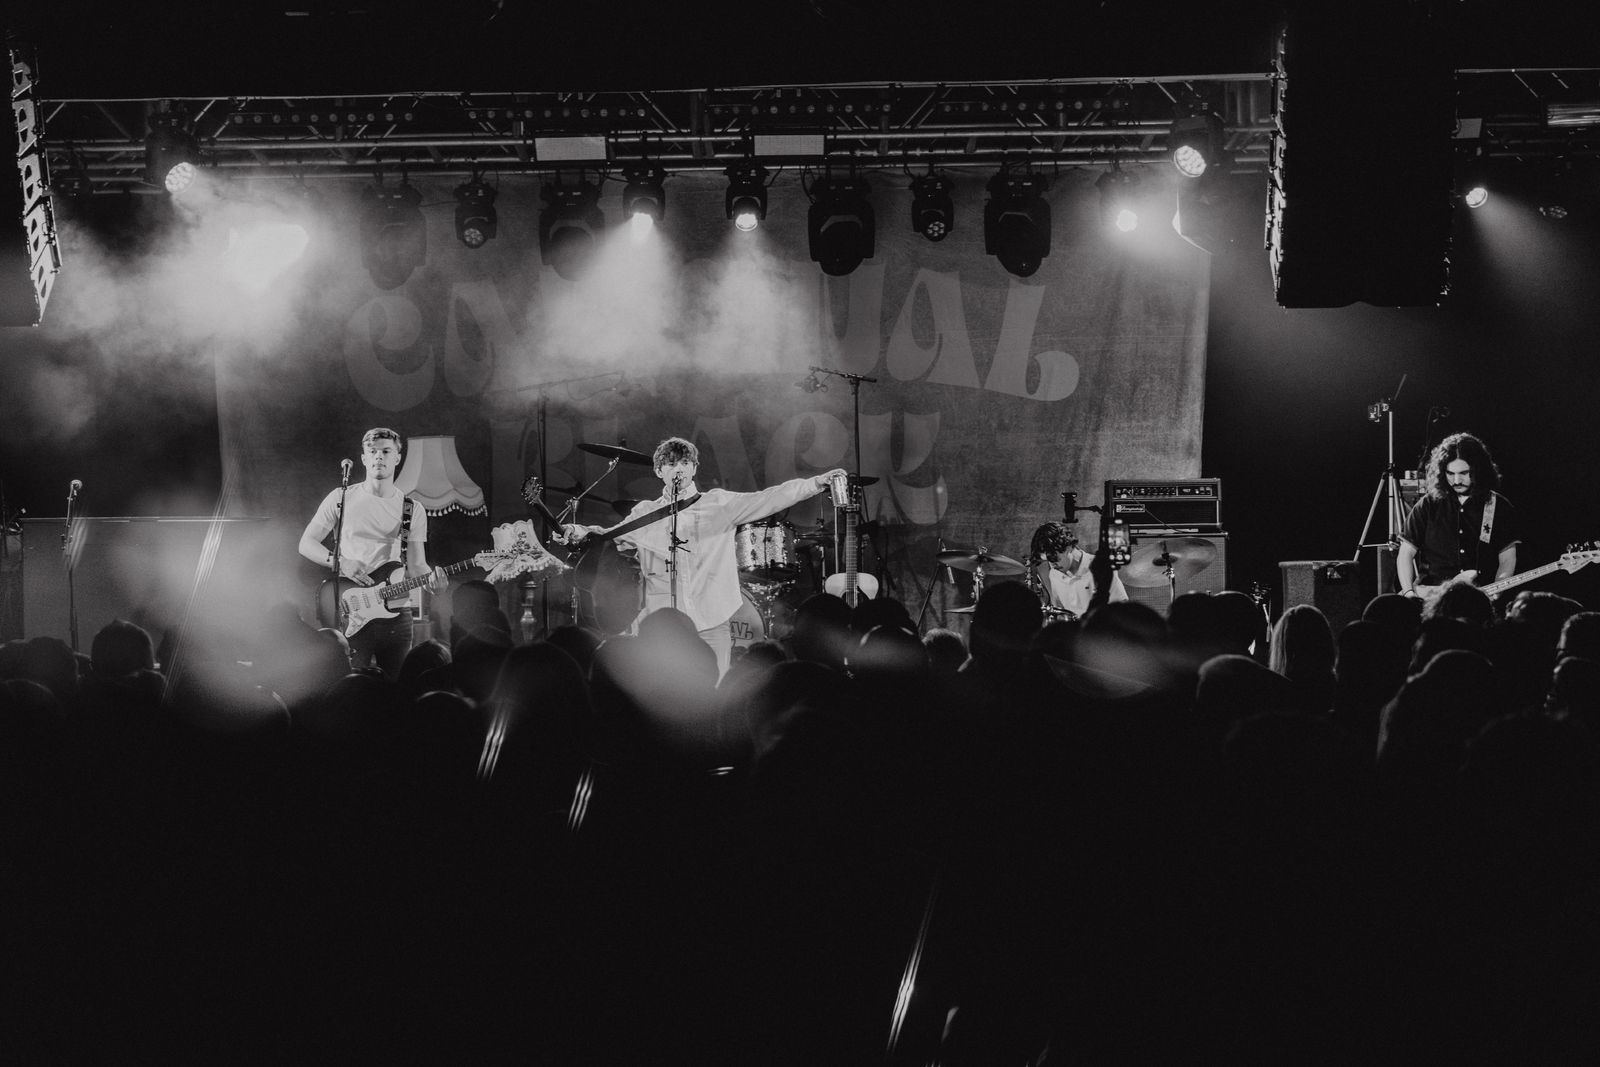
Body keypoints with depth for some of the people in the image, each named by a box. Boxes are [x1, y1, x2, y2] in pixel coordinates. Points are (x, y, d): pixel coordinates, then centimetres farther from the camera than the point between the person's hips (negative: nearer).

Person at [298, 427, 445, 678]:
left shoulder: (412, 510, 9)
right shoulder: (342, 499, 4)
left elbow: (416, 565, 8)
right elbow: (306, 544, 5)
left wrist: (430, 579, -15)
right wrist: (340, 562, -12)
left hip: (396, 613, 2)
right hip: (352, 615, -2)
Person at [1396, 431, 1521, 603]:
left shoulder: (1499, 508, 9)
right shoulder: (1428, 506, 10)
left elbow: (1507, 561, 9)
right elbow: (1405, 554, 12)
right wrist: (1409, 592, -5)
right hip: (1430, 593, 0)